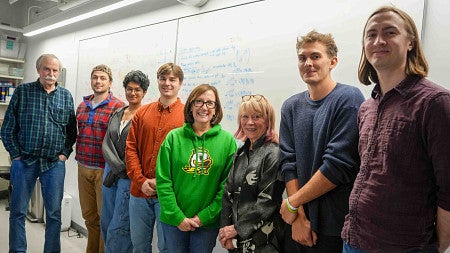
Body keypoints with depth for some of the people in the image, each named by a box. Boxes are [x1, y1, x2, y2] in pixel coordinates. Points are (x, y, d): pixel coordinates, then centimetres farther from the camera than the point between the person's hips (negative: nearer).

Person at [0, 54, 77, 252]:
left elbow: (72, 130, 9)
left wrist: (65, 153, 1)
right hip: (25, 161, -1)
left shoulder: (66, 96, 6)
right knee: (18, 212, 9)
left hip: (54, 163, 1)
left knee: (54, 213, 7)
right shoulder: (22, 91, 1)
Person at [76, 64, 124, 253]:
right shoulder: (82, 106, 12)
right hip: (83, 168, 6)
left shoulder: (117, 106, -9)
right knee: (89, 216, 17)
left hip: (104, 170, -6)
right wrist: (79, 156, 16)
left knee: (105, 216, 5)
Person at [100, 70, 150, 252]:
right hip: (111, 170, 7)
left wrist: (120, 170, -10)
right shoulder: (116, 114, 11)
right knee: (106, 223, 15)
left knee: (119, 227, -2)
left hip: (129, 176, -7)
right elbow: (106, 144, 6)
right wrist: (116, 167, -9)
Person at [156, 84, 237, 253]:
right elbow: (163, 180, -4)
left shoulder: (227, 140, -4)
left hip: (208, 222, 0)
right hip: (173, 220, 1)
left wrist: (204, 216, -10)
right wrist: (177, 216, -10)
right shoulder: (174, 137, -3)